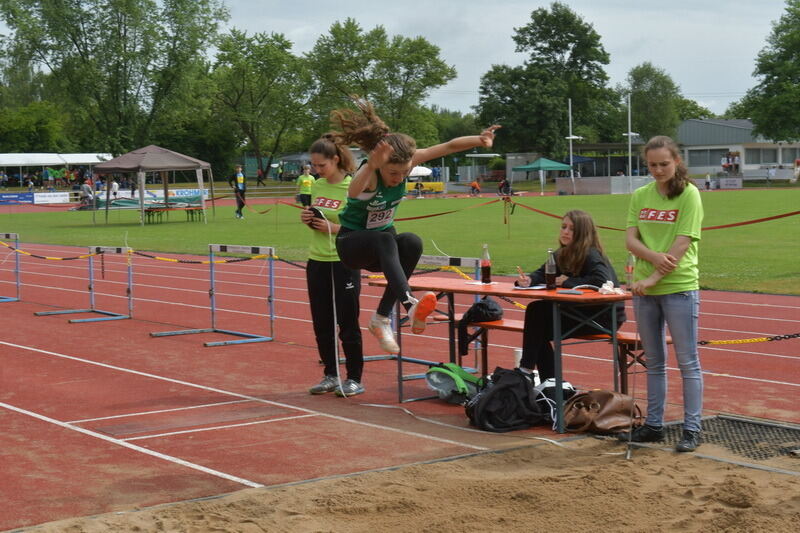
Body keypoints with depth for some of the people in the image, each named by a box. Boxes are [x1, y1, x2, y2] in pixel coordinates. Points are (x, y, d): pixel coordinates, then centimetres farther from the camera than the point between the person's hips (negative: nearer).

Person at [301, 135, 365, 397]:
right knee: (322, 324, 11)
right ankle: (330, 375, 23)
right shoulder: (317, 186, 8)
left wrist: (335, 228, -22)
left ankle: (354, 379, 11)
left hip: (344, 263, -6)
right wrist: (308, 220, -1)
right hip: (317, 262, 7)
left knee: (347, 324, 1)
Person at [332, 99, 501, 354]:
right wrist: (373, 166, -75)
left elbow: (449, 146, -14)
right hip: (353, 243, -5)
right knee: (385, 240, -38)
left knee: (412, 243, -29)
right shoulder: (369, 172, -31)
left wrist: (480, 140, -31)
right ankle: (411, 306, -55)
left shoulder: (407, 161, -15)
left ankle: (381, 318, -20)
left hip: (384, 242, 5)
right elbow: (353, 193, -56)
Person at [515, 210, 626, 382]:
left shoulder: (591, 255, -17)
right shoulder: (562, 254, 9)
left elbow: (603, 281, -34)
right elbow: (543, 274, 5)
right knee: (536, 309, -4)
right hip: (581, 310, 9)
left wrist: (569, 282, -23)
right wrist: (528, 280, -19)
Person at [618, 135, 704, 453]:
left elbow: (682, 244, -14)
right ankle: (654, 425, 22)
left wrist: (653, 278, -18)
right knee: (654, 362, 13)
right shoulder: (640, 196, 9)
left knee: (687, 362, 1)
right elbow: (630, 239, 2)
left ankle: (692, 429, 7)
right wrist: (653, 256, -18)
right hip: (644, 290, 5)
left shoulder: (689, 194, -7)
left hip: (679, 288, -5)